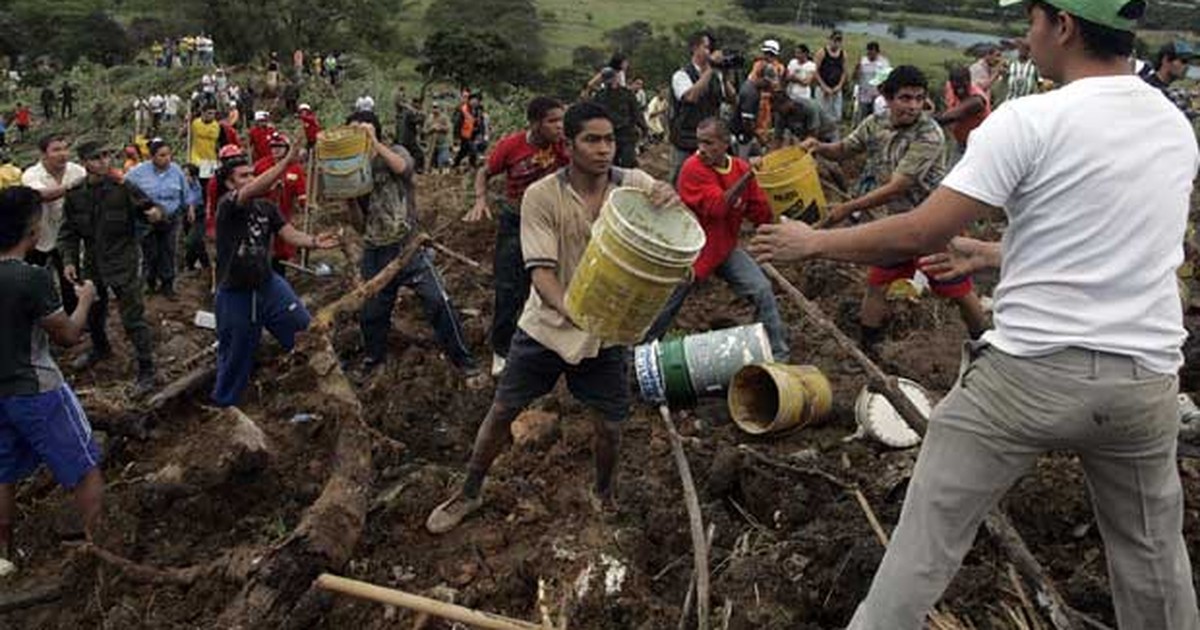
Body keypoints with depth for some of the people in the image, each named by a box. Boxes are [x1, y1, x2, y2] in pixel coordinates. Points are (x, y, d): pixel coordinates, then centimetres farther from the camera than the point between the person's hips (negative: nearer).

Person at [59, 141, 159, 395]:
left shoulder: (123, 188, -13)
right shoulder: (74, 194, -1)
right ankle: (100, 348, 52)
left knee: (133, 318, -5)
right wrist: (69, 260, -3)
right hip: (92, 264, 5)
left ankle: (146, 370, 5)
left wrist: (156, 213, -33)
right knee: (92, 312, 24)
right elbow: (69, 232, 7)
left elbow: (147, 207, -9)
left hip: (123, 263, -5)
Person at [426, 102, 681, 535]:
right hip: (547, 325, -1)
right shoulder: (541, 196, -14)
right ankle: (469, 494, 33)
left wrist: (673, 201, -42)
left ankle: (604, 494, 41)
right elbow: (541, 270, -20)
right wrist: (572, 310, -39)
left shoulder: (633, 185, -9)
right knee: (501, 412, 9)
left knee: (609, 425, 9)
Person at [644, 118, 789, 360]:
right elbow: (718, 207, -31)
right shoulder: (693, 168, -20)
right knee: (666, 306, 7)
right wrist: (748, 176, -32)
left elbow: (761, 213, 3)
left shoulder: (741, 168, -4)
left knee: (763, 291, -9)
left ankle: (778, 355, 5)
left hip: (726, 249, 4)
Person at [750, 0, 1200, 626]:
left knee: (927, 534, 8)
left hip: (1030, 371, -5)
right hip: (1145, 380, 6)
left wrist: (812, 241, 0)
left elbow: (918, 234, -13)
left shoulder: (1030, 120, -13)